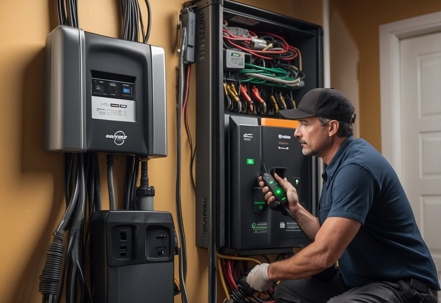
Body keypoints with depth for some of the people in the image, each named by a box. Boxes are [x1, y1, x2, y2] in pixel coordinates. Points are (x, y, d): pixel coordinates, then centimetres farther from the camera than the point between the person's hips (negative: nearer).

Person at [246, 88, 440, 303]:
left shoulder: (356, 166, -22)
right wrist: (295, 208, -1)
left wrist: (270, 272, -12)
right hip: (361, 278, 10)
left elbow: (323, 255, -27)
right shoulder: (338, 165, 9)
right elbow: (326, 237, 13)